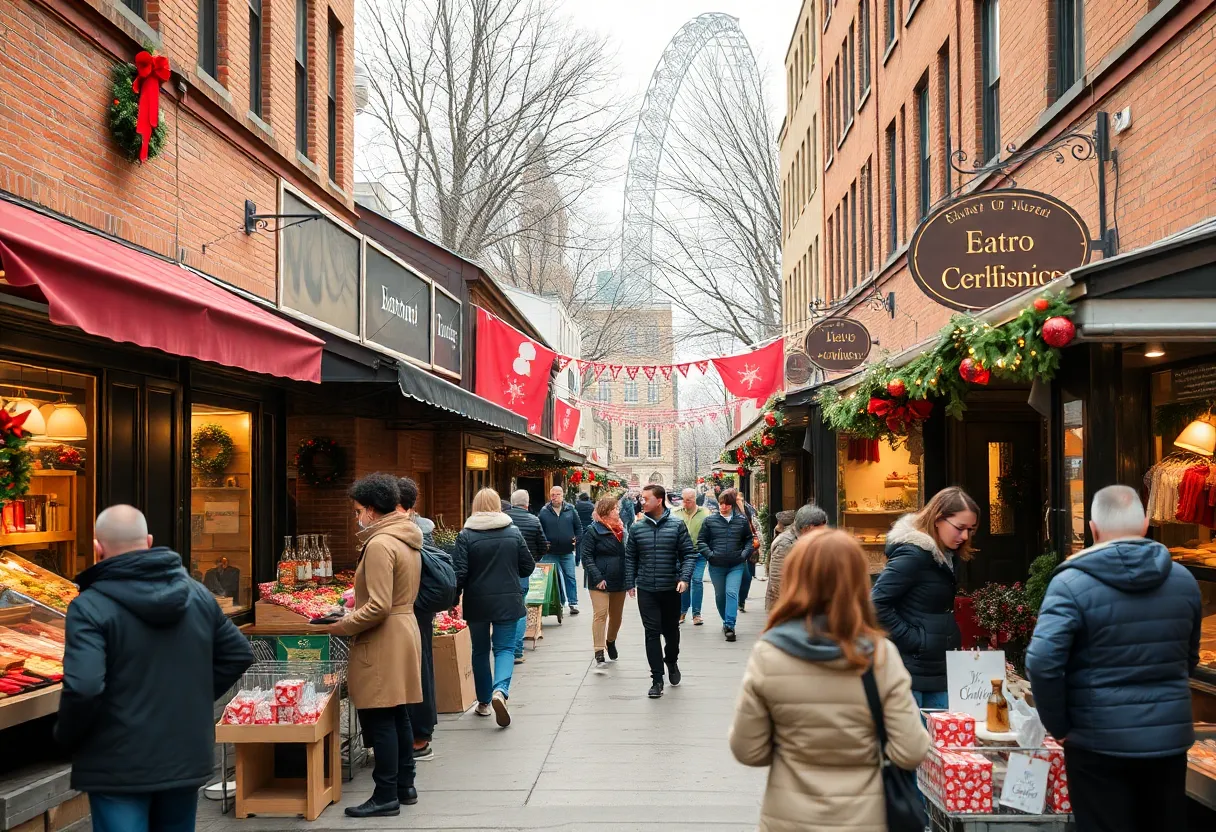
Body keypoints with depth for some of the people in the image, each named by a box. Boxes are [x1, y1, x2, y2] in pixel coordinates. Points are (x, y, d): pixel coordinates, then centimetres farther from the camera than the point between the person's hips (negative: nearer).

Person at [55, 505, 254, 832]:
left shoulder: (91, 607, -16)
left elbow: (83, 688, -26)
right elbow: (239, 655, 10)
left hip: (120, 769, -5)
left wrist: (66, 737, -8)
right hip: (188, 758, 6)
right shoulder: (197, 594, 3)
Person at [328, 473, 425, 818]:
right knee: (398, 715, 16)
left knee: (380, 720, -2)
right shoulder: (407, 539, 11)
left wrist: (339, 626, -13)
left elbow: (378, 608, -23)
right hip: (405, 630, 10)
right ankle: (405, 785, 24)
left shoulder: (380, 544, -19)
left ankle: (386, 796, 4)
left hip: (384, 642, -10)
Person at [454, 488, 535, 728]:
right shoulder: (513, 532, -2)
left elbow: (460, 572, -11)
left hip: (477, 602, 0)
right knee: (504, 648, 5)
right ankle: (500, 690, -20)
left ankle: (484, 702, 23)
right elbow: (528, 567, 3)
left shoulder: (466, 535, -8)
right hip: (508, 600, 0)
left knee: (480, 650, 15)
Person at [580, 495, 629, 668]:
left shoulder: (621, 529, 10)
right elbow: (586, 556, -12)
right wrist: (597, 578, -20)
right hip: (600, 581, -6)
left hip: (619, 581, 6)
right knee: (601, 614, -12)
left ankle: (610, 641, 41)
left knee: (616, 615, 15)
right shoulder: (593, 531, -9)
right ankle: (599, 654, -12)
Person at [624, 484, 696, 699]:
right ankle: (657, 679, 4)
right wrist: (630, 584, 4)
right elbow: (630, 558, 8)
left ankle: (671, 663, 42)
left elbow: (689, 554, -2)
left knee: (671, 630, 15)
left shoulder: (677, 525, -4)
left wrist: (684, 578, -14)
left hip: (671, 589, 0)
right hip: (646, 590, 0)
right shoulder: (637, 528, 0)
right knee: (652, 633, -2)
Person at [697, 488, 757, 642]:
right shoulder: (710, 520, 0)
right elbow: (701, 541, 6)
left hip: (736, 566, -1)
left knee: (732, 593, -13)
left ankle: (729, 625, -14)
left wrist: (744, 554, -2)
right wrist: (710, 555, -7)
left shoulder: (742, 520, 2)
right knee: (720, 595, 13)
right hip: (716, 566, 2)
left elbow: (749, 539, 12)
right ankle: (726, 621, 31)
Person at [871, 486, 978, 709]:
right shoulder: (913, 554, -17)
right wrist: (913, 641, -19)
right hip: (910, 670, -9)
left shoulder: (946, 555, 11)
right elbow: (877, 605, -22)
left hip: (939, 668, 9)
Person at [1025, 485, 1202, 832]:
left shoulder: (1072, 584, -14)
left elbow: (1042, 662, -22)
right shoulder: (1184, 580, 5)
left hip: (1100, 743, -4)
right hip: (1170, 738, 5)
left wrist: (1060, 726, -9)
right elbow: (1189, 659, 15)